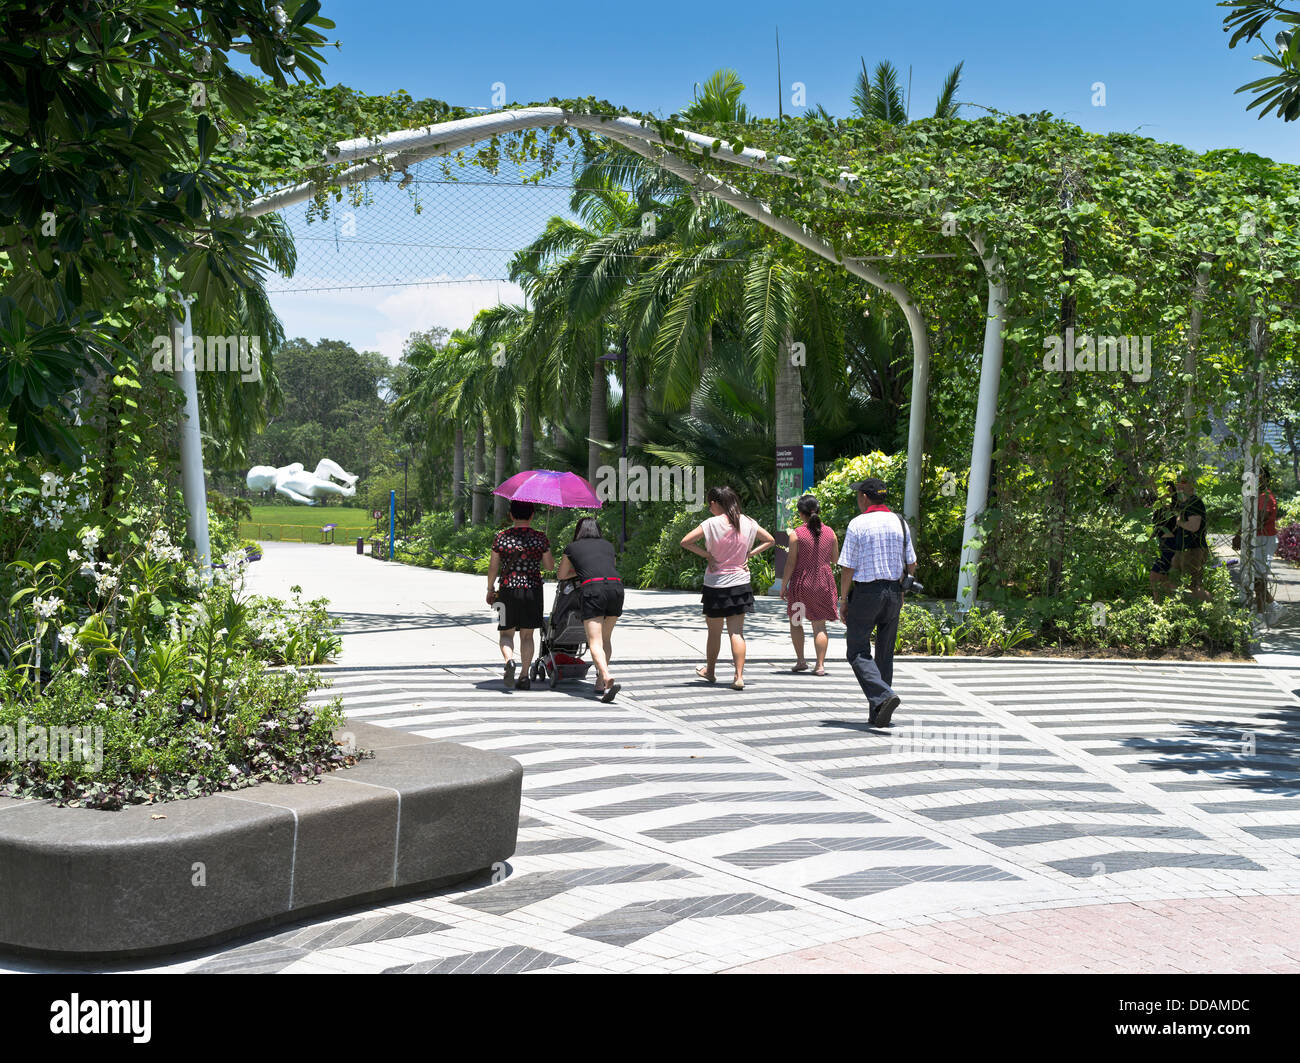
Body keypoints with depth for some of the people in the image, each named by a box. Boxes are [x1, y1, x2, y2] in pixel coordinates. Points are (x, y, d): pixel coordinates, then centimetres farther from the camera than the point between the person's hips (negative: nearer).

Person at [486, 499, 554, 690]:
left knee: (506, 633, 10)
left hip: (508, 589, -1)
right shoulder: (540, 538, -2)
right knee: (527, 634, 12)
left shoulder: (501, 537, -2)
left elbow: (493, 568, 2)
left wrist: (490, 588, 16)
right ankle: (524, 676, 7)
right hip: (533, 589, 1)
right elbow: (549, 566, 4)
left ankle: (509, 660, -18)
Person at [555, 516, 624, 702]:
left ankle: (608, 679, -30)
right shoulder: (608, 545, 27)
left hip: (592, 589, -3)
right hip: (616, 585, 3)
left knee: (595, 642, -9)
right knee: (605, 639, 18)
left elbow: (561, 575, 33)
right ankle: (600, 681, 17)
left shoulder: (572, 547, 20)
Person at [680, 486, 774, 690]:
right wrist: (749, 554, 4)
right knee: (737, 632, 3)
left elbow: (685, 541, -15)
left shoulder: (712, 523, -12)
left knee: (714, 631, 14)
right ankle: (739, 676, -8)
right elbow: (770, 540, 11)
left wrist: (707, 555, -7)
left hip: (716, 585, -3)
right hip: (740, 583, 3)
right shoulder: (748, 523, 0)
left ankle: (710, 671, 31)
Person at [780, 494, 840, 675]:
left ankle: (800, 660, 13)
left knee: (795, 621, 16)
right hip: (824, 582, 3)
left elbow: (791, 562, -9)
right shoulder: (830, 533, 0)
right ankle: (820, 665, 2)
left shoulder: (796, 534, -10)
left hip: (801, 583, -3)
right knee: (819, 625, 7)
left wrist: (783, 585, -1)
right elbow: (835, 559, 10)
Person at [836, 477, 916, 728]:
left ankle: (883, 696, -21)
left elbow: (848, 568, -10)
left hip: (866, 592, -5)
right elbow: (911, 565, 9)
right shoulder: (900, 523, 6)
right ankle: (878, 715, 14)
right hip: (894, 592, 5)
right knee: (885, 653, 12)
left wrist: (843, 601, -2)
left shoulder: (858, 524, -9)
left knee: (858, 653, 1)